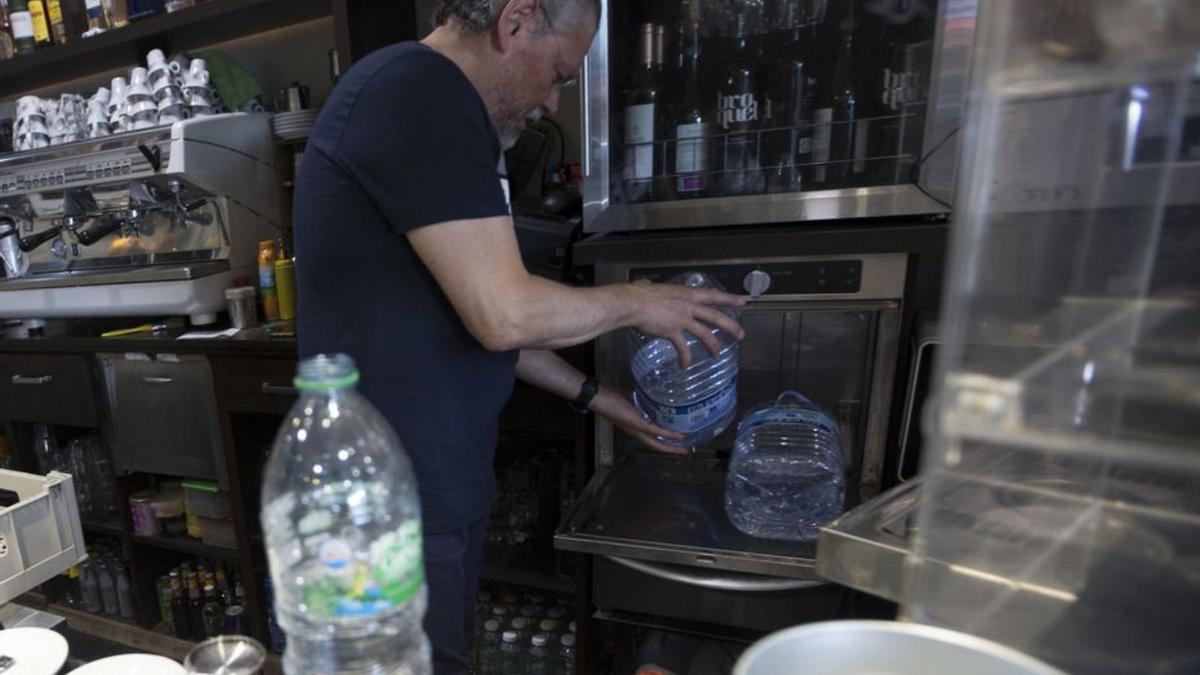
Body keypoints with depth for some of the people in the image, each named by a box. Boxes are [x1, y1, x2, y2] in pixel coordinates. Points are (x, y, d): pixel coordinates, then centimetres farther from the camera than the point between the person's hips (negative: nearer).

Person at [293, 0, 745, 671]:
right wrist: (636, 301, -7)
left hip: (435, 480, 9)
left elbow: (475, 314, 14)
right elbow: (506, 314, -26)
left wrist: (595, 396, 12)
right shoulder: (423, 91, -18)